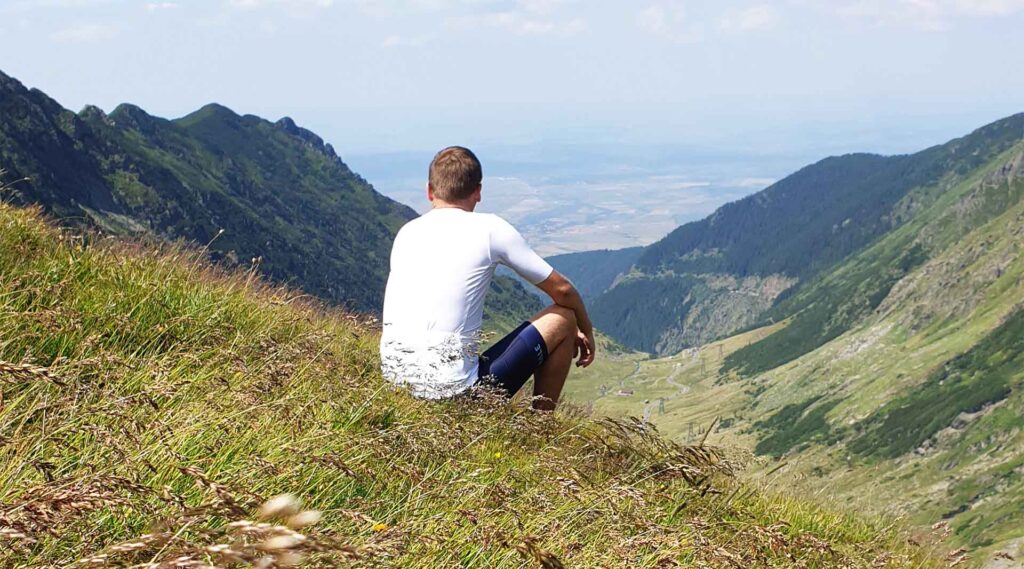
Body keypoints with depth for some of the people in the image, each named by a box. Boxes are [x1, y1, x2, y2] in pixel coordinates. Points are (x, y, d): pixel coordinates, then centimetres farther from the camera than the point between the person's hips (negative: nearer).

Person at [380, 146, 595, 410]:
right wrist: (586, 331, 26)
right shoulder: (491, 228, -3)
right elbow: (562, 290, 5)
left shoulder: (406, 232, 12)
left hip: (394, 382, 6)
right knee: (563, 317, 12)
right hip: (456, 388, -6)